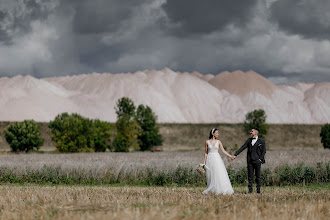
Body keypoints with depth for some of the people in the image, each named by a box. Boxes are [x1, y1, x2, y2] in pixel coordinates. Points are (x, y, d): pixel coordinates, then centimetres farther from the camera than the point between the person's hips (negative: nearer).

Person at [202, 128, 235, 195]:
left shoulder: (218, 142, 6)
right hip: (210, 159, -1)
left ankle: (222, 190, -7)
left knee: (220, 174, -8)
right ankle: (212, 190, 6)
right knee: (211, 176, 0)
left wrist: (230, 156, -5)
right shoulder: (207, 142, 2)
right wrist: (204, 162, 5)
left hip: (217, 159, 1)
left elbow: (223, 151, 5)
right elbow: (206, 153, 7)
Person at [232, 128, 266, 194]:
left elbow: (264, 151, 2)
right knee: (250, 176, 3)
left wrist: (261, 159, -8)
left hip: (257, 161, -3)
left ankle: (258, 189, 7)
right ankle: (250, 189, 7)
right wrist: (235, 155, -1)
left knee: (258, 176, 1)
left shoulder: (261, 141, 3)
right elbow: (242, 148, 7)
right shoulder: (249, 140, 12)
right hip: (250, 161, 3)